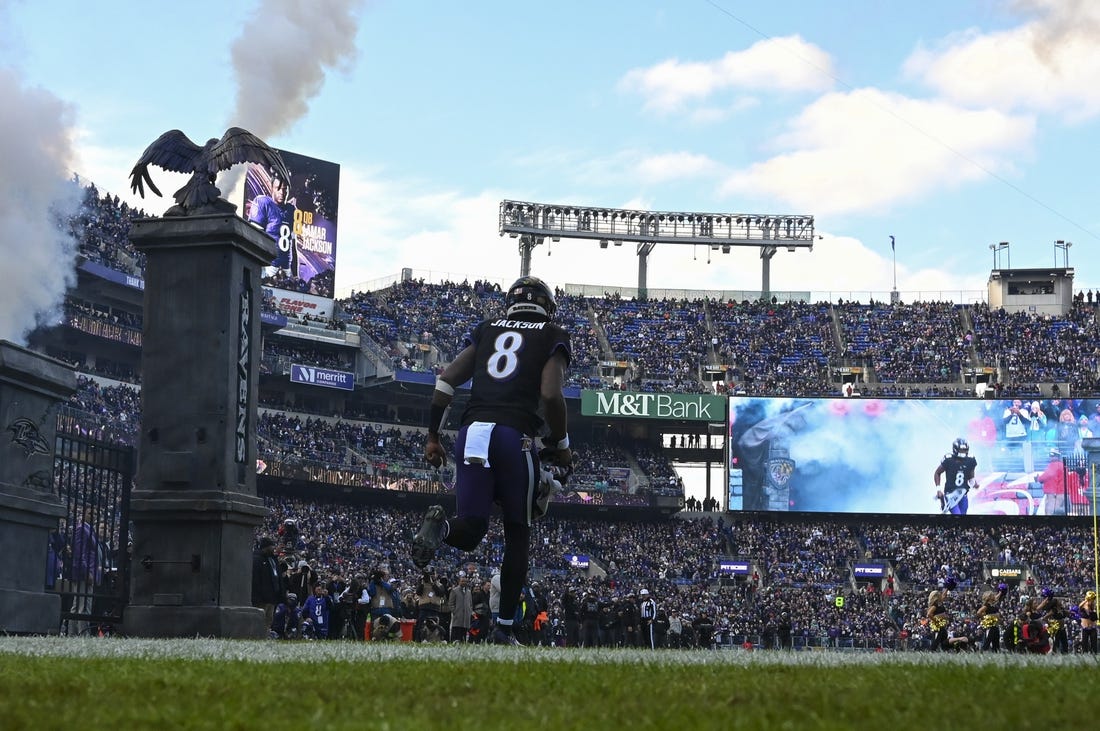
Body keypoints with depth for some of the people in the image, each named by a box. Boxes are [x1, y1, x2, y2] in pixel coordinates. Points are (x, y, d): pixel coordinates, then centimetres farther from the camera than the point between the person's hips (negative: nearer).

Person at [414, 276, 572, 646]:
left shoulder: (486, 329, 20)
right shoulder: (553, 336, 9)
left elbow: (446, 381, 11)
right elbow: (551, 394, -6)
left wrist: (432, 436, 15)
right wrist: (561, 445, 8)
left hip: (473, 432, 3)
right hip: (516, 435, -3)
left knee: (469, 532, 7)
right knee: (517, 535, 13)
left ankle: (439, 526, -28)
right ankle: (505, 626, 12)